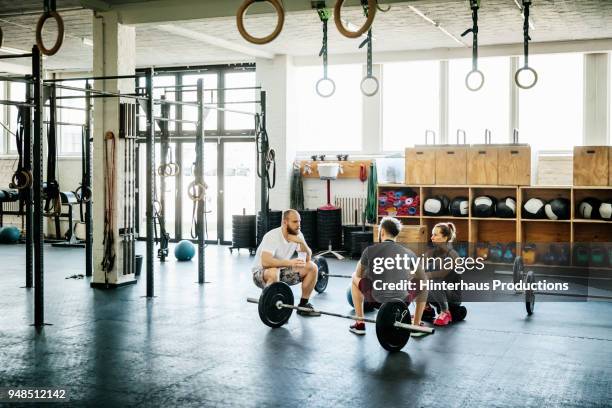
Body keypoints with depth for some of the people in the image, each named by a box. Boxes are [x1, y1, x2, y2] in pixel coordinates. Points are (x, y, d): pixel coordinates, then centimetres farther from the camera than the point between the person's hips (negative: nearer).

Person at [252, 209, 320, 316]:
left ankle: (303, 305, 3)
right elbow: (265, 262, -40)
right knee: (273, 273, -42)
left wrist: (302, 242, -27)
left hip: (282, 271, 7)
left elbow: (308, 258, -9)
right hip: (261, 273, -7)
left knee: (312, 268, -8)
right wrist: (289, 262, -49)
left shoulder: (298, 235, -5)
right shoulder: (272, 236, -27)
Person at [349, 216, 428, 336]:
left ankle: (360, 324, 25)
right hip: (402, 299, 1)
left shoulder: (370, 250, 7)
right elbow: (423, 279, 25)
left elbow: (358, 275, 23)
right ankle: (416, 325, 27)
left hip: (377, 297, -1)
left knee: (355, 280, 29)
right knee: (423, 282, 31)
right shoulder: (409, 253, 11)